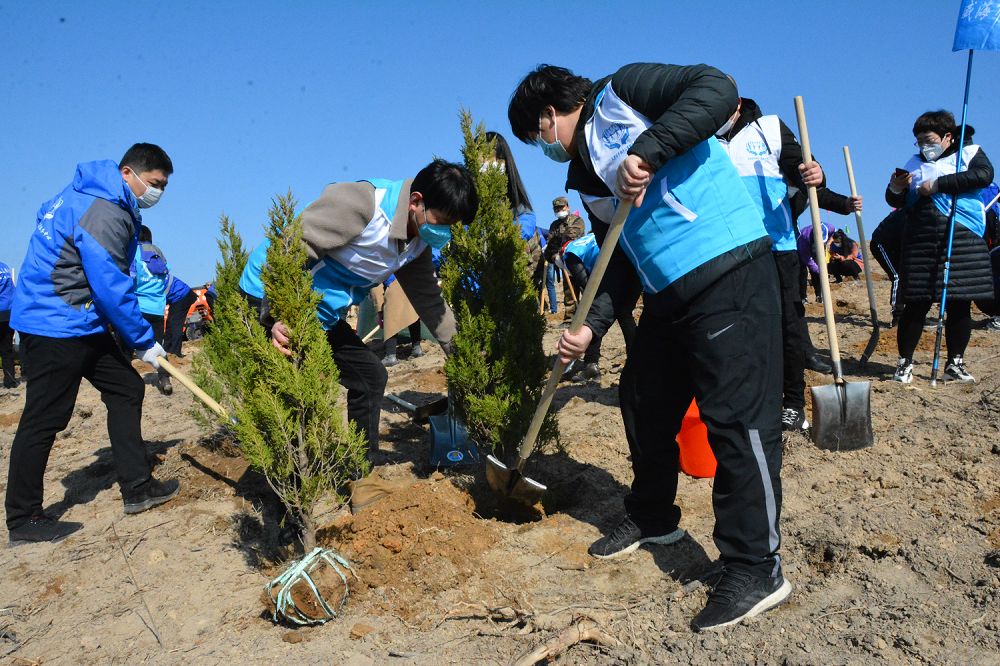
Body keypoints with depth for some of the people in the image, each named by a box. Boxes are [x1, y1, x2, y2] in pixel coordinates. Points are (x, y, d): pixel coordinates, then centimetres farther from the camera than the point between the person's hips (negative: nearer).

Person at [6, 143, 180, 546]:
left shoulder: (91, 196, 12)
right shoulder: (102, 213, -21)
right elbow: (111, 288, -23)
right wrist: (144, 342, -14)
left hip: (82, 324, 11)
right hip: (56, 327, -11)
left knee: (126, 389, 10)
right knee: (44, 419, -2)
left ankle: (137, 488, 16)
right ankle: (23, 521, 12)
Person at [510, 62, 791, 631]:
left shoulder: (619, 96, -3)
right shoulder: (589, 174, 19)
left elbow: (716, 88, -18)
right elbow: (622, 259, 15)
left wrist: (648, 150, -26)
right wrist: (591, 327, 5)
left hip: (730, 272, -10)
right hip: (668, 294, 10)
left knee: (738, 416, -7)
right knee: (644, 402, 17)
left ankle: (756, 570, 6)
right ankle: (654, 518, 39)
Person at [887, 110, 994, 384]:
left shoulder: (970, 153, 10)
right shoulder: (915, 163, 18)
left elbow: (984, 175, -11)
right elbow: (898, 202, 17)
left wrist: (938, 184, -13)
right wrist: (895, 188, -5)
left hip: (963, 239, -1)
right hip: (921, 243, 1)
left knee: (960, 304, 3)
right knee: (916, 304, -2)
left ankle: (955, 363, 15)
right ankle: (905, 363, 6)